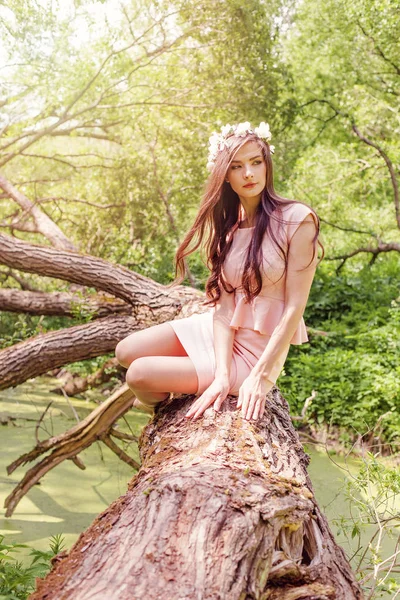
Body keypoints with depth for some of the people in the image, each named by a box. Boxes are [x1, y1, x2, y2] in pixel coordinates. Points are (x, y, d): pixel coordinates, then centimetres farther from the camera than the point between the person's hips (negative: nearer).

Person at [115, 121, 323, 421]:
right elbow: (223, 302, -8)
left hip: (259, 348, -6)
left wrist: (261, 376, -23)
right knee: (127, 352, -4)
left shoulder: (297, 219, -17)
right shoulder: (226, 224, 2)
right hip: (219, 329, 6)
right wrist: (221, 374, -21)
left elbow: (295, 308, -18)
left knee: (141, 374, -15)